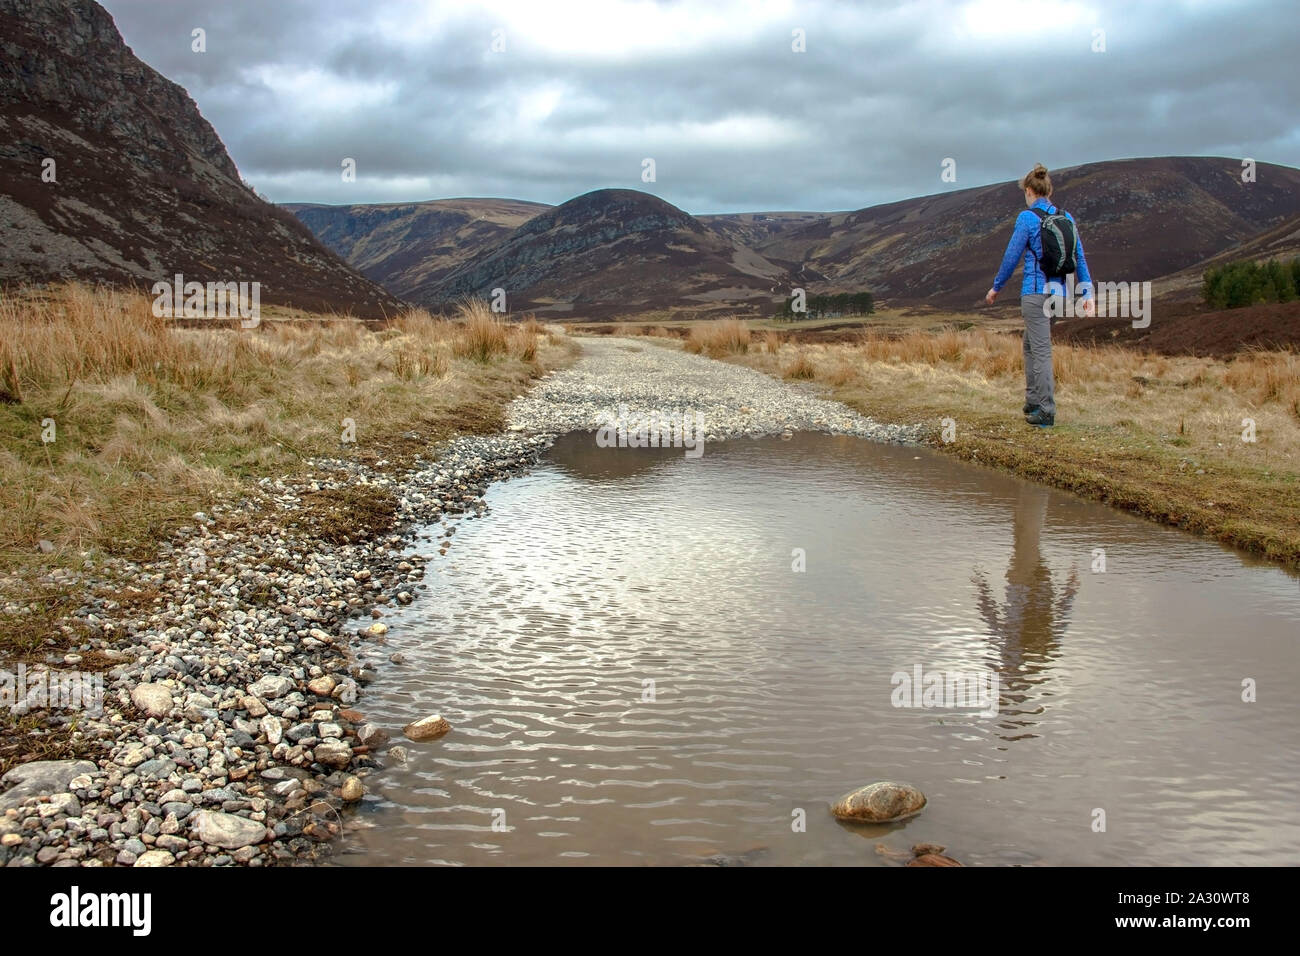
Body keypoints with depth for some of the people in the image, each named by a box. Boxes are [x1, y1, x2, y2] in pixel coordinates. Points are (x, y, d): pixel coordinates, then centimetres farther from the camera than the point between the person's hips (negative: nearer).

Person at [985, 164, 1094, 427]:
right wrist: (1087, 292, 10)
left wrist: (996, 287, 6)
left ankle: (1047, 412, -3)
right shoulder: (1066, 218, 10)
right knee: (1031, 345, 21)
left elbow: (1011, 256, -6)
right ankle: (1033, 402, 26)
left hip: (1035, 292, -7)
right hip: (1058, 291, 7)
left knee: (1041, 351, -4)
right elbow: (1080, 256, 9)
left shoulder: (1028, 218, -9)